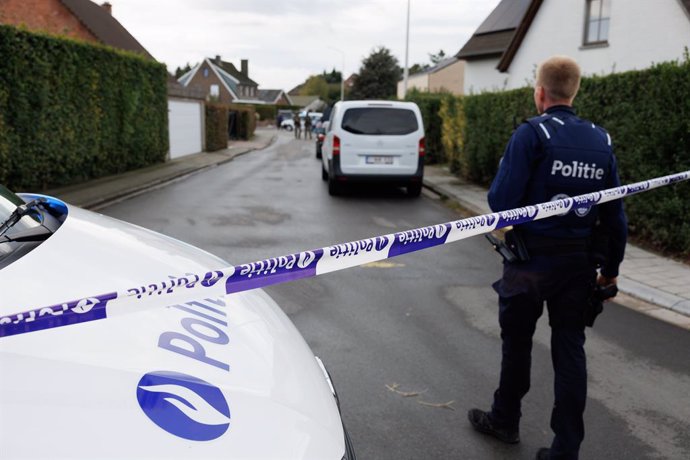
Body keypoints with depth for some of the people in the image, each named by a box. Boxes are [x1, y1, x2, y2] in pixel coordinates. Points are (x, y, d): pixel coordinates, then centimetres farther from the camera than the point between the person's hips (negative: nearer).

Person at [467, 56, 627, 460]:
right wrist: (610, 268, 15)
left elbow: (501, 200, -19)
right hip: (579, 262, 4)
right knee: (570, 349, 10)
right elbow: (615, 214, 6)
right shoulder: (601, 140, 5)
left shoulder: (531, 134, -12)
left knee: (517, 341, 14)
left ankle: (505, 420, 33)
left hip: (531, 259, -4)